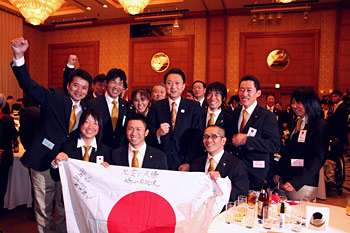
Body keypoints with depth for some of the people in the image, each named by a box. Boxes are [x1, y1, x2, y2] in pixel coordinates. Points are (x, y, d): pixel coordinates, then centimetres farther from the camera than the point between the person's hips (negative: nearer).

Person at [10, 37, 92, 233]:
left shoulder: (86, 109, 6)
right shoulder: (54, 97, -5)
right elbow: (28, 85, -18)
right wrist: (19, 56, -32)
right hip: (44, 161, -3)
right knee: (43, 209, 10)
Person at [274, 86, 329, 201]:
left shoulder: (320, 125, -10)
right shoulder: (296, 123, 12)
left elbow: (319, 158, -17)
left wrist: (296, 182, -23)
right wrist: (278, 172, 7)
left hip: (304, 184, -6)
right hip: (285, 180, 7)